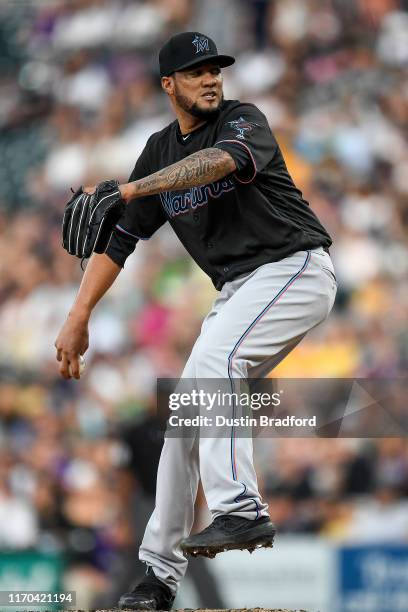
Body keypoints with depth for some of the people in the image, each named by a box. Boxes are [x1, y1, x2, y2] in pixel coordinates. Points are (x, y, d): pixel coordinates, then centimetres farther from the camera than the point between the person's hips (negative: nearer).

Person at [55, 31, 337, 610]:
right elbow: (118, 237, 10)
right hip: (239, 289, 8)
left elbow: (221, 160, -35)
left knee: (214, 357, -30)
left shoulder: (244, 121, -10)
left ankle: (241, 510, -38)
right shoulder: (160, 152, 10)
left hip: (296, 267, -8)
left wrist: (130, 188, -46)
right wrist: (78, 317, -1)